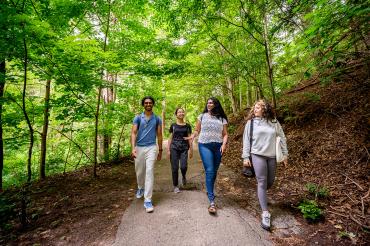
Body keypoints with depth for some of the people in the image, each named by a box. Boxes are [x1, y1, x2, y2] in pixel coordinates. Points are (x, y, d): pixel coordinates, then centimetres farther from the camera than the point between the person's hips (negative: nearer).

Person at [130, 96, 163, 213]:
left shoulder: (157, 119, 6)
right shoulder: (137, 118, 3)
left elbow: (159, 135, 10)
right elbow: (133, 133, -5)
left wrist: (160, 150, 10)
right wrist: (133, 148, -19)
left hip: (151, 148, -1)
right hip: (139, 148, 2)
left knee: (149, 172, -10)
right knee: (139, 172, 16)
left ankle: (148, 200, -2)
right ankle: (140, 188, 46)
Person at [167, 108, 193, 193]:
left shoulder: (187, 126, 7)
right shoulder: (173, 125, 5)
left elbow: (189, 138, 8)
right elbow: (170, 138, 7)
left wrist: (191, 150, 4)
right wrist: (168, 150, 2)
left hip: (184, 148, 0)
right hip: (174, 148, 0)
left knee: (183, 166, -12)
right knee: (174, 168, 1)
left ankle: (184, 176, 23)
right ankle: (175, 186, 20)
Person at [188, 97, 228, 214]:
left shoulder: (222, 119, 11)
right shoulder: (202, 116, 9)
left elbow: (225, 134, 8)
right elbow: (197, 130, 10)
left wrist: (224, 144, -9)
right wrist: (192, 137, -10)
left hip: (218, 146, 2)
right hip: (204, 145, -2)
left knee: (214, 171, 11)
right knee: (209, 171, -12)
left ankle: (209, 190, 36)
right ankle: (211, 201, -8)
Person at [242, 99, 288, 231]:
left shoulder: (274, 122, 3)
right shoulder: (251, 122, -2)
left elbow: (282, 138, 11)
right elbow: (246, 140, -2)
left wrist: (285, 153, 9)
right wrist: (245, 157, -5)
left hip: (272, 156, 3)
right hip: (258, 156, -3)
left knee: (270, 182, 16)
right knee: (262, 182, -4)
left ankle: (261, 195, 47)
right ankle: (265, 213, 5)